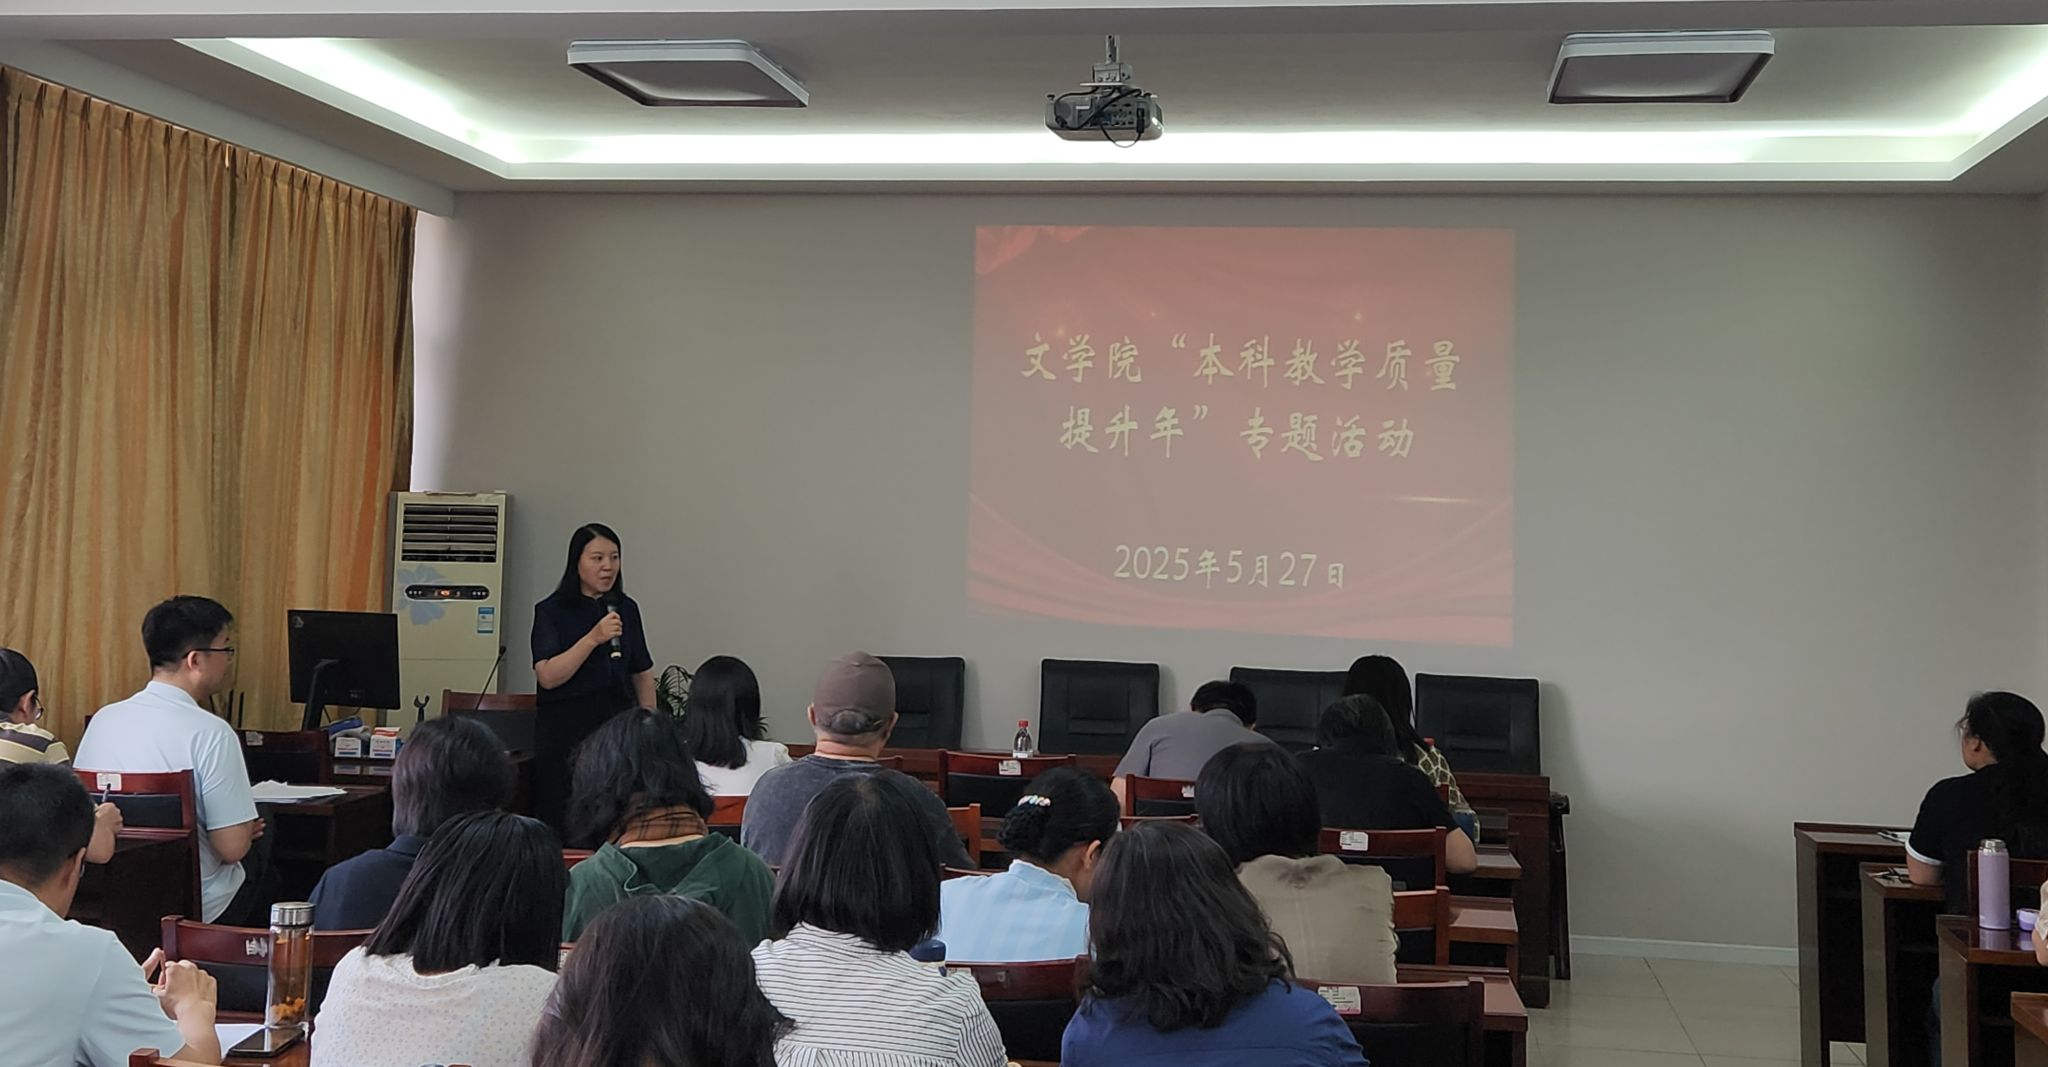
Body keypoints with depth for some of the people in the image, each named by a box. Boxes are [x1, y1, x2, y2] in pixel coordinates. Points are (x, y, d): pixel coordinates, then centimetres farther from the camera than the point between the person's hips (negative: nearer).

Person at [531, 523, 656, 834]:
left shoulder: (627, 609, 10)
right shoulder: (551, 611, -2)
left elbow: (642, 674, 17)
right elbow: (548, 676, -14)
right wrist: (594, 638, -21)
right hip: (565, 729, -3)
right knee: (563, 825, -2)